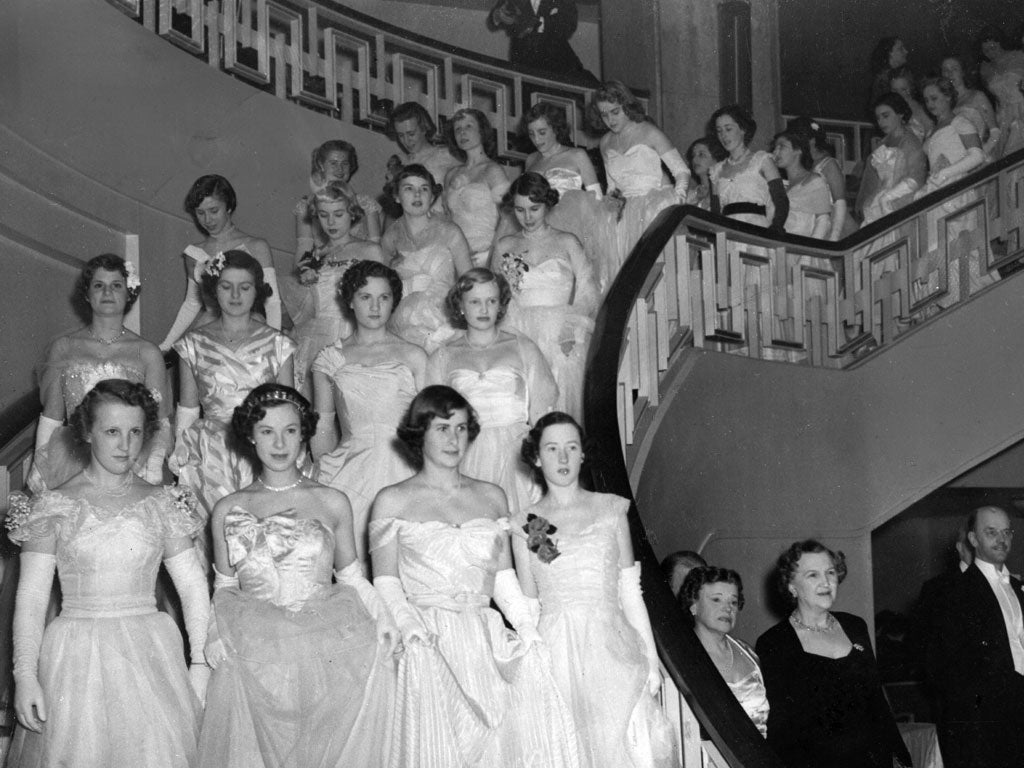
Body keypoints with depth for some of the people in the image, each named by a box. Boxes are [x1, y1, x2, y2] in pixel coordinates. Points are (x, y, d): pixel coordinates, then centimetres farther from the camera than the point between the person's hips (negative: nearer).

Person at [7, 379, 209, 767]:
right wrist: (25, 676, -10)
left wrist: (201, 662, -6)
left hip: (151, 654, 2)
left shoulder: (161, 504, 5)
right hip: (77, 659, -1)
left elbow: (193, 586, 3)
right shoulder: (54, 508, 1)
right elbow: (31, 596, -2)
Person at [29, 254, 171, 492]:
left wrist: (154, 463, -14)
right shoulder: (63, 348, 10)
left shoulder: (147, 353, 6)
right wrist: (38, 466, 6)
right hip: (73, 461, 1)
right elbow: (50, 418, 15)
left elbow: (160, 422, 2)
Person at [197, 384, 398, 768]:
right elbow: (224, 587, 15)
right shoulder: (228, 510, 9)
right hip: (255, 657, 1)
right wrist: (215, 636, 0)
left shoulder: (332, 502, 7)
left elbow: (350, 576, 11)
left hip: (327, 646, 0)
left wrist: (383, 621, -1)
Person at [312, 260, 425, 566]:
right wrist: (325, 469, -1)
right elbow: (322, 428, 14)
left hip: (403, 469, 0)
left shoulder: (414, 357, 10)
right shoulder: (330, 359, 13)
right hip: (350, 469, 1)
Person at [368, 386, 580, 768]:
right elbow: (386, 583, 3)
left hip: (486, 631, 3)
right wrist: (413, 629, -15)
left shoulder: (492, 497, 20)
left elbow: (504, 575, 18)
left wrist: (526, 625, 1)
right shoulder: (392, 501, 9)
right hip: (430, 637, -3)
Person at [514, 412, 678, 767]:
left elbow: (630, 592, 8)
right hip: (556, 654, 0)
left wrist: (651, 659, 5)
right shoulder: (525, 524, 5)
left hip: (611, 649, 1)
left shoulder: (611, 510, 8)